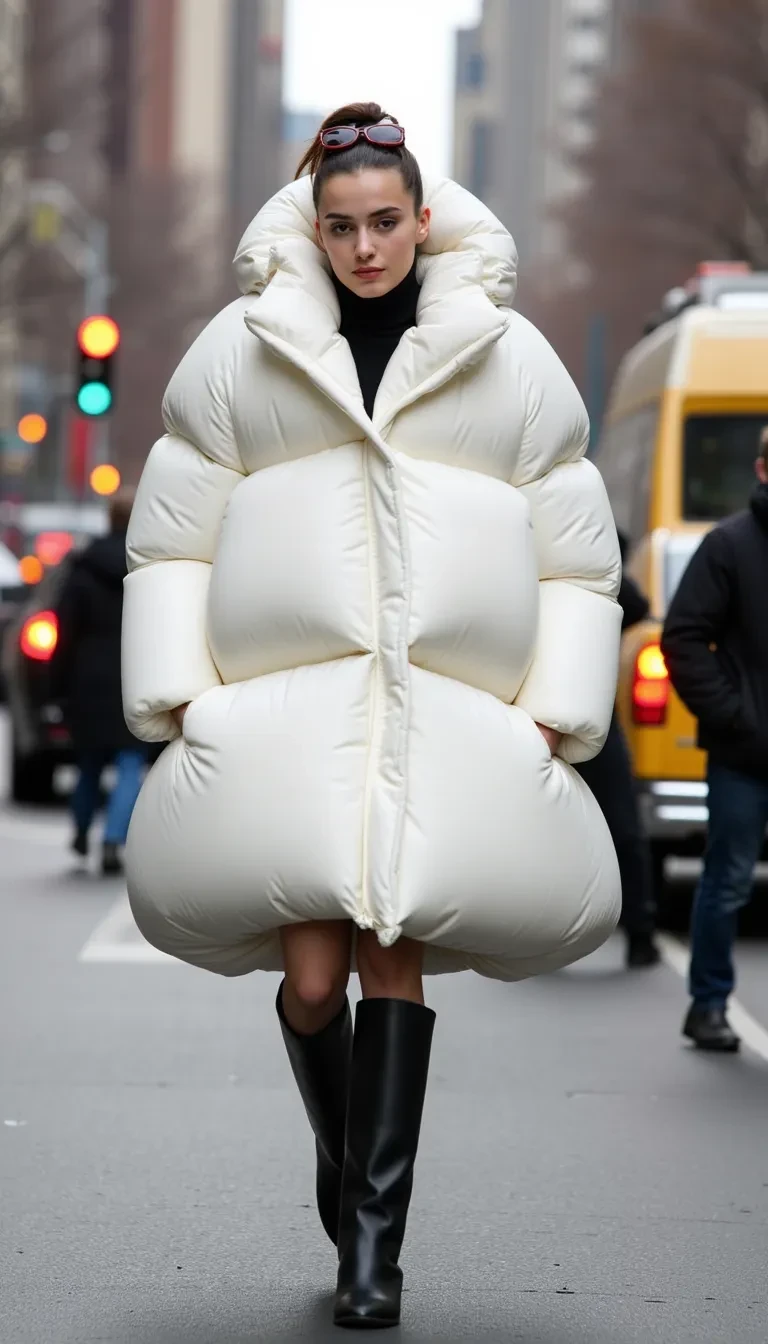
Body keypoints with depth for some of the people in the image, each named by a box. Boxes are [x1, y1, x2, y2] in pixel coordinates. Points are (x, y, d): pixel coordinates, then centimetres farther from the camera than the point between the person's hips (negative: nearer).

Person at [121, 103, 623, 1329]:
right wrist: (179, 699, 2)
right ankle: (342, 1155, 23)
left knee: (396, 959, -7)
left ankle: (376, 1231, 0)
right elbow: (173, 545, 11)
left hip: (455, 717, 0)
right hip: (284, 710, 0)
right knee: (309, 976, -6)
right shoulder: (240, 355, 8)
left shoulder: (507, 361, 8)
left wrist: (554, 717, 1)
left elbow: (576, 563, 10)